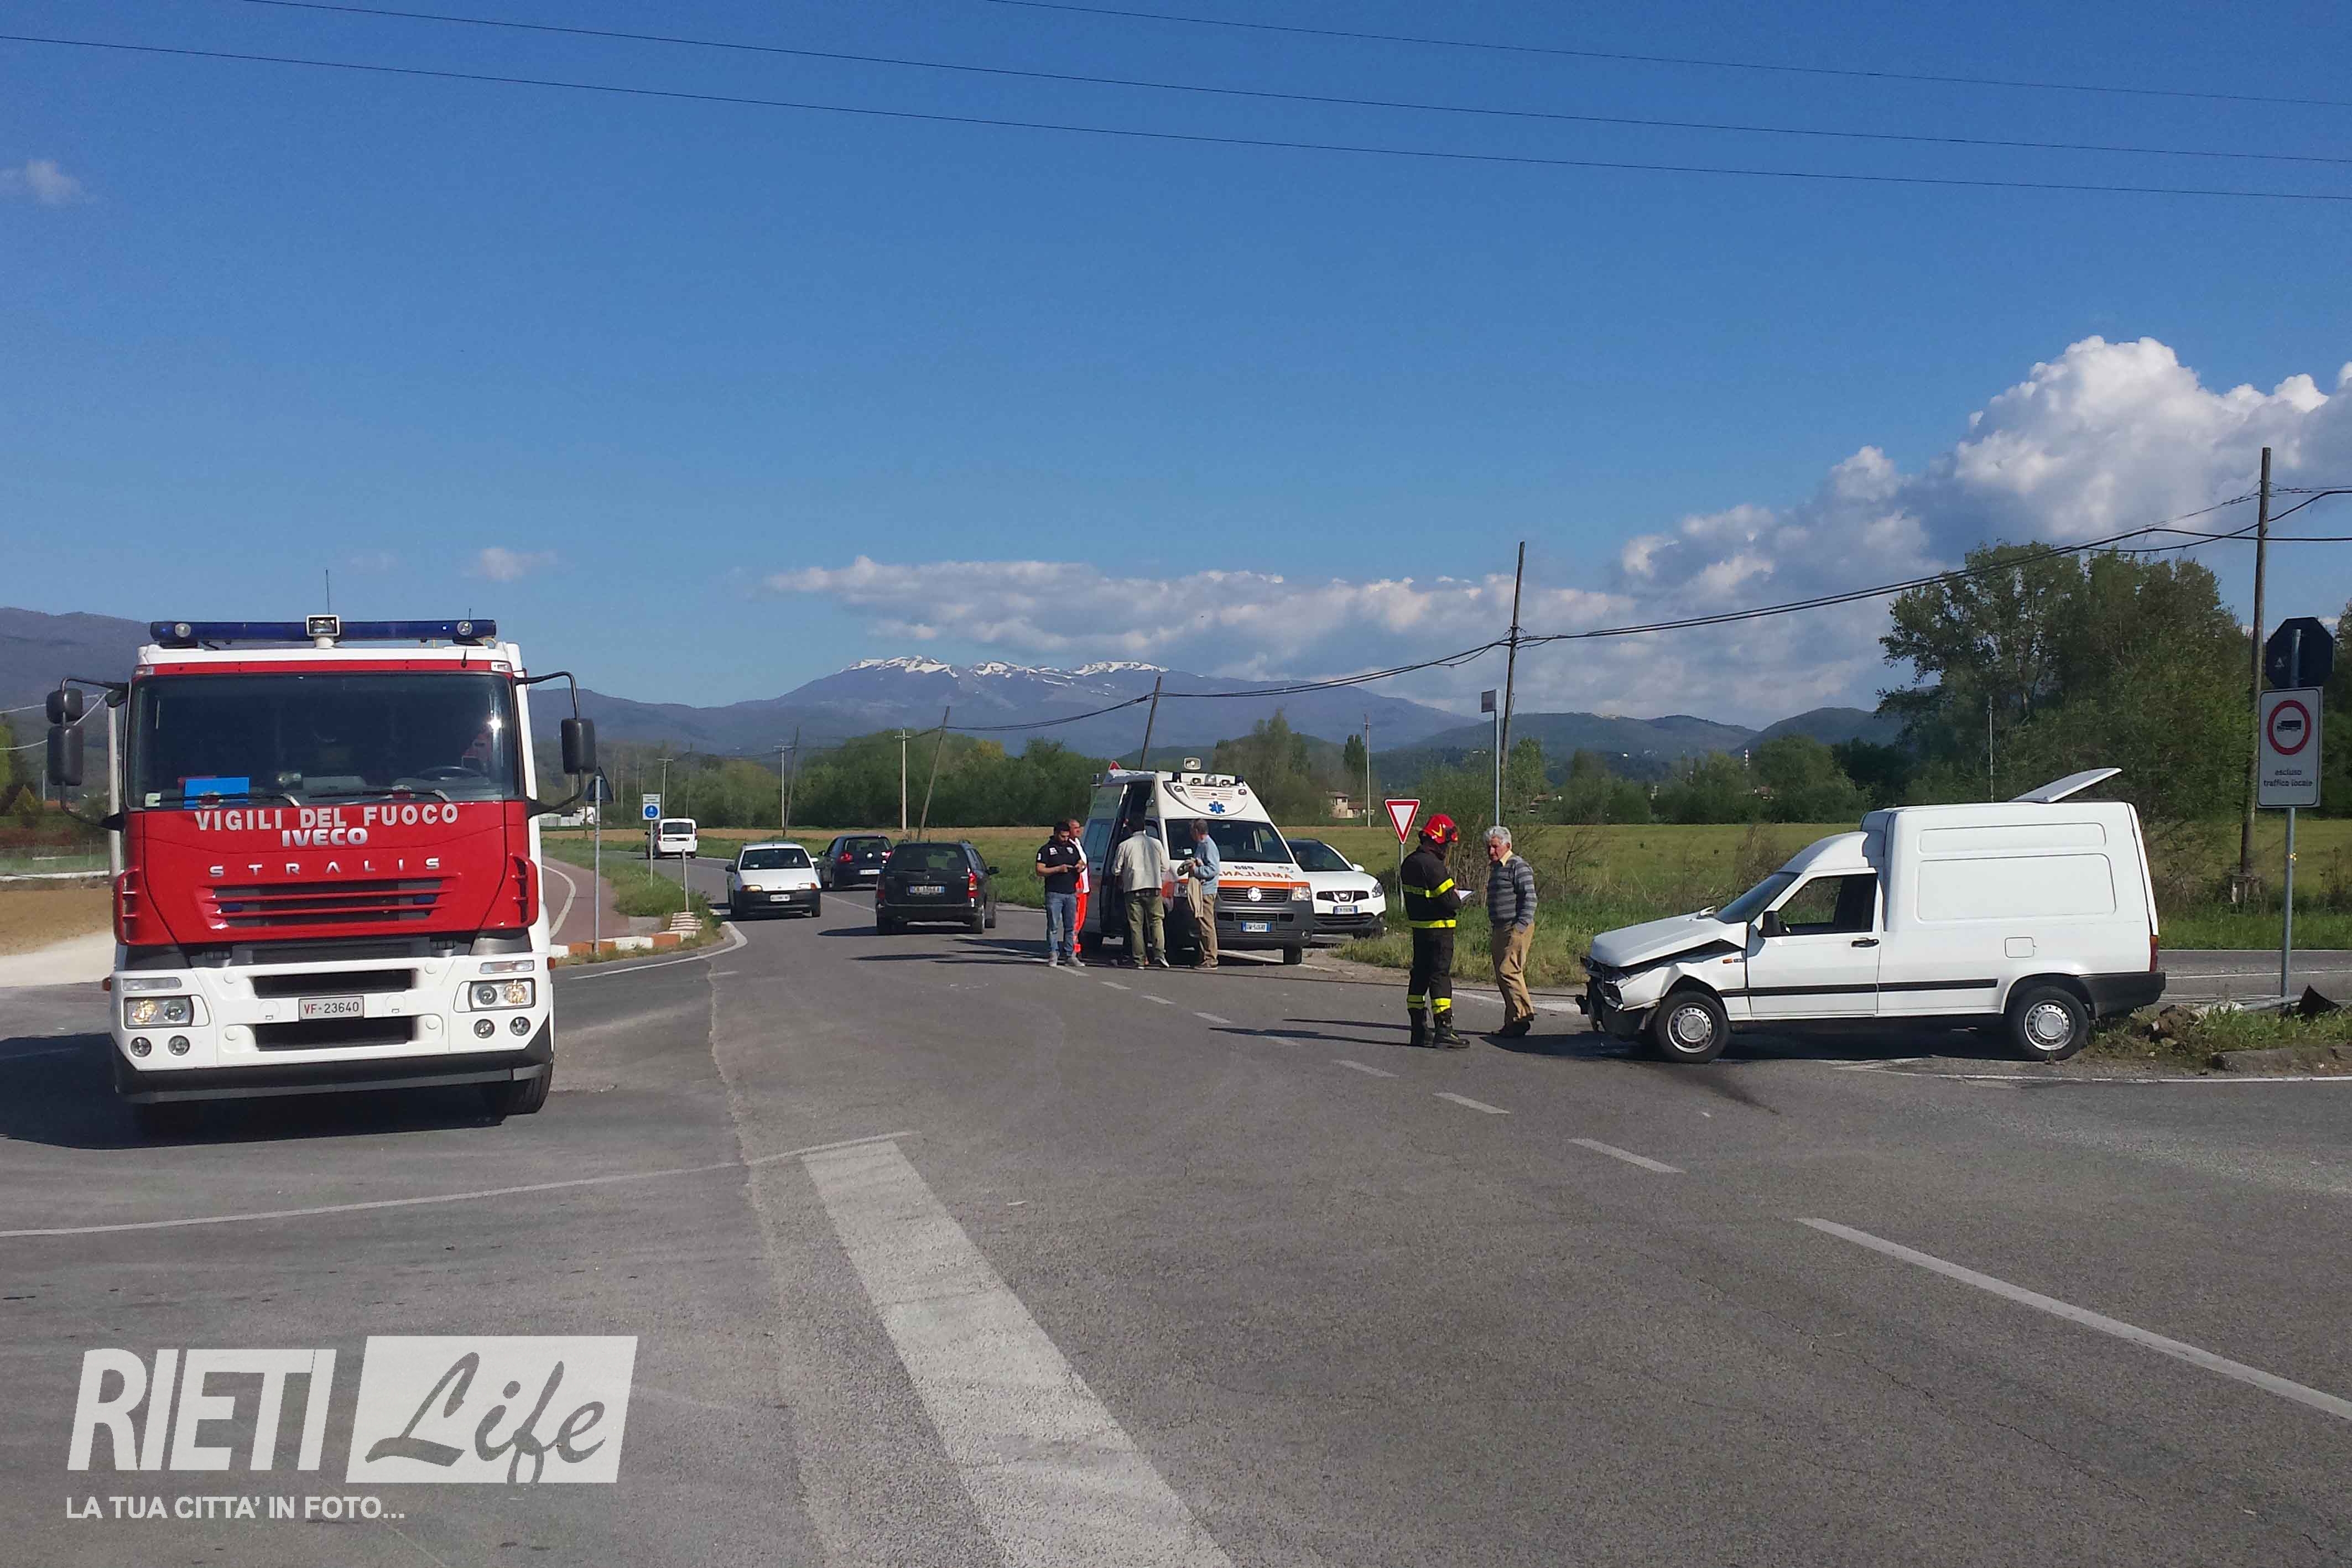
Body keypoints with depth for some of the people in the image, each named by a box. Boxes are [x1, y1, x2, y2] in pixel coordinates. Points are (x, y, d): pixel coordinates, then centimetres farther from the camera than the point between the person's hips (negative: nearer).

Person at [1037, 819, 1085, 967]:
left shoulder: (1072, 847, 17)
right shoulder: (1047, 849, 0)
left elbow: (1082, 863, 28)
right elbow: (1040, 871, -7)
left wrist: (1081, 866, 3)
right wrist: (1059, 869, -15)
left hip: (1071, 893, 5)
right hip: (1054, 893, -5)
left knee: (1071, 926, 7)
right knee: (1053, 926, -3)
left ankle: (1071, 954, 11)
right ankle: (1053, 954, 2)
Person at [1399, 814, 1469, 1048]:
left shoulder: (1409, 863, 8)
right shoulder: (1433, 865, -21)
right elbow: (1449, 901, -23)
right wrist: (1460, 899, 1)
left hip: (1418, 927, 9)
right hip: (1438, 929, -9)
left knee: (1420, 975, 13)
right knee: (1440, 977, -7)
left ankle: (1419, 1030, 19)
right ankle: (1444, 1032, -8)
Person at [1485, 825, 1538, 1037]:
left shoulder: (1518, 866, -8)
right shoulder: (1495, 868, 21)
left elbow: (1530, 898, -15)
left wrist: (1521, 926, -21)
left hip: (1517, 928, -10)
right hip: (1501, 929, 10)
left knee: (1509, 970, -17)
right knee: (1502, 976, 8)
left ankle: (1522, 1015, -16)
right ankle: (1512, 1022, 11)